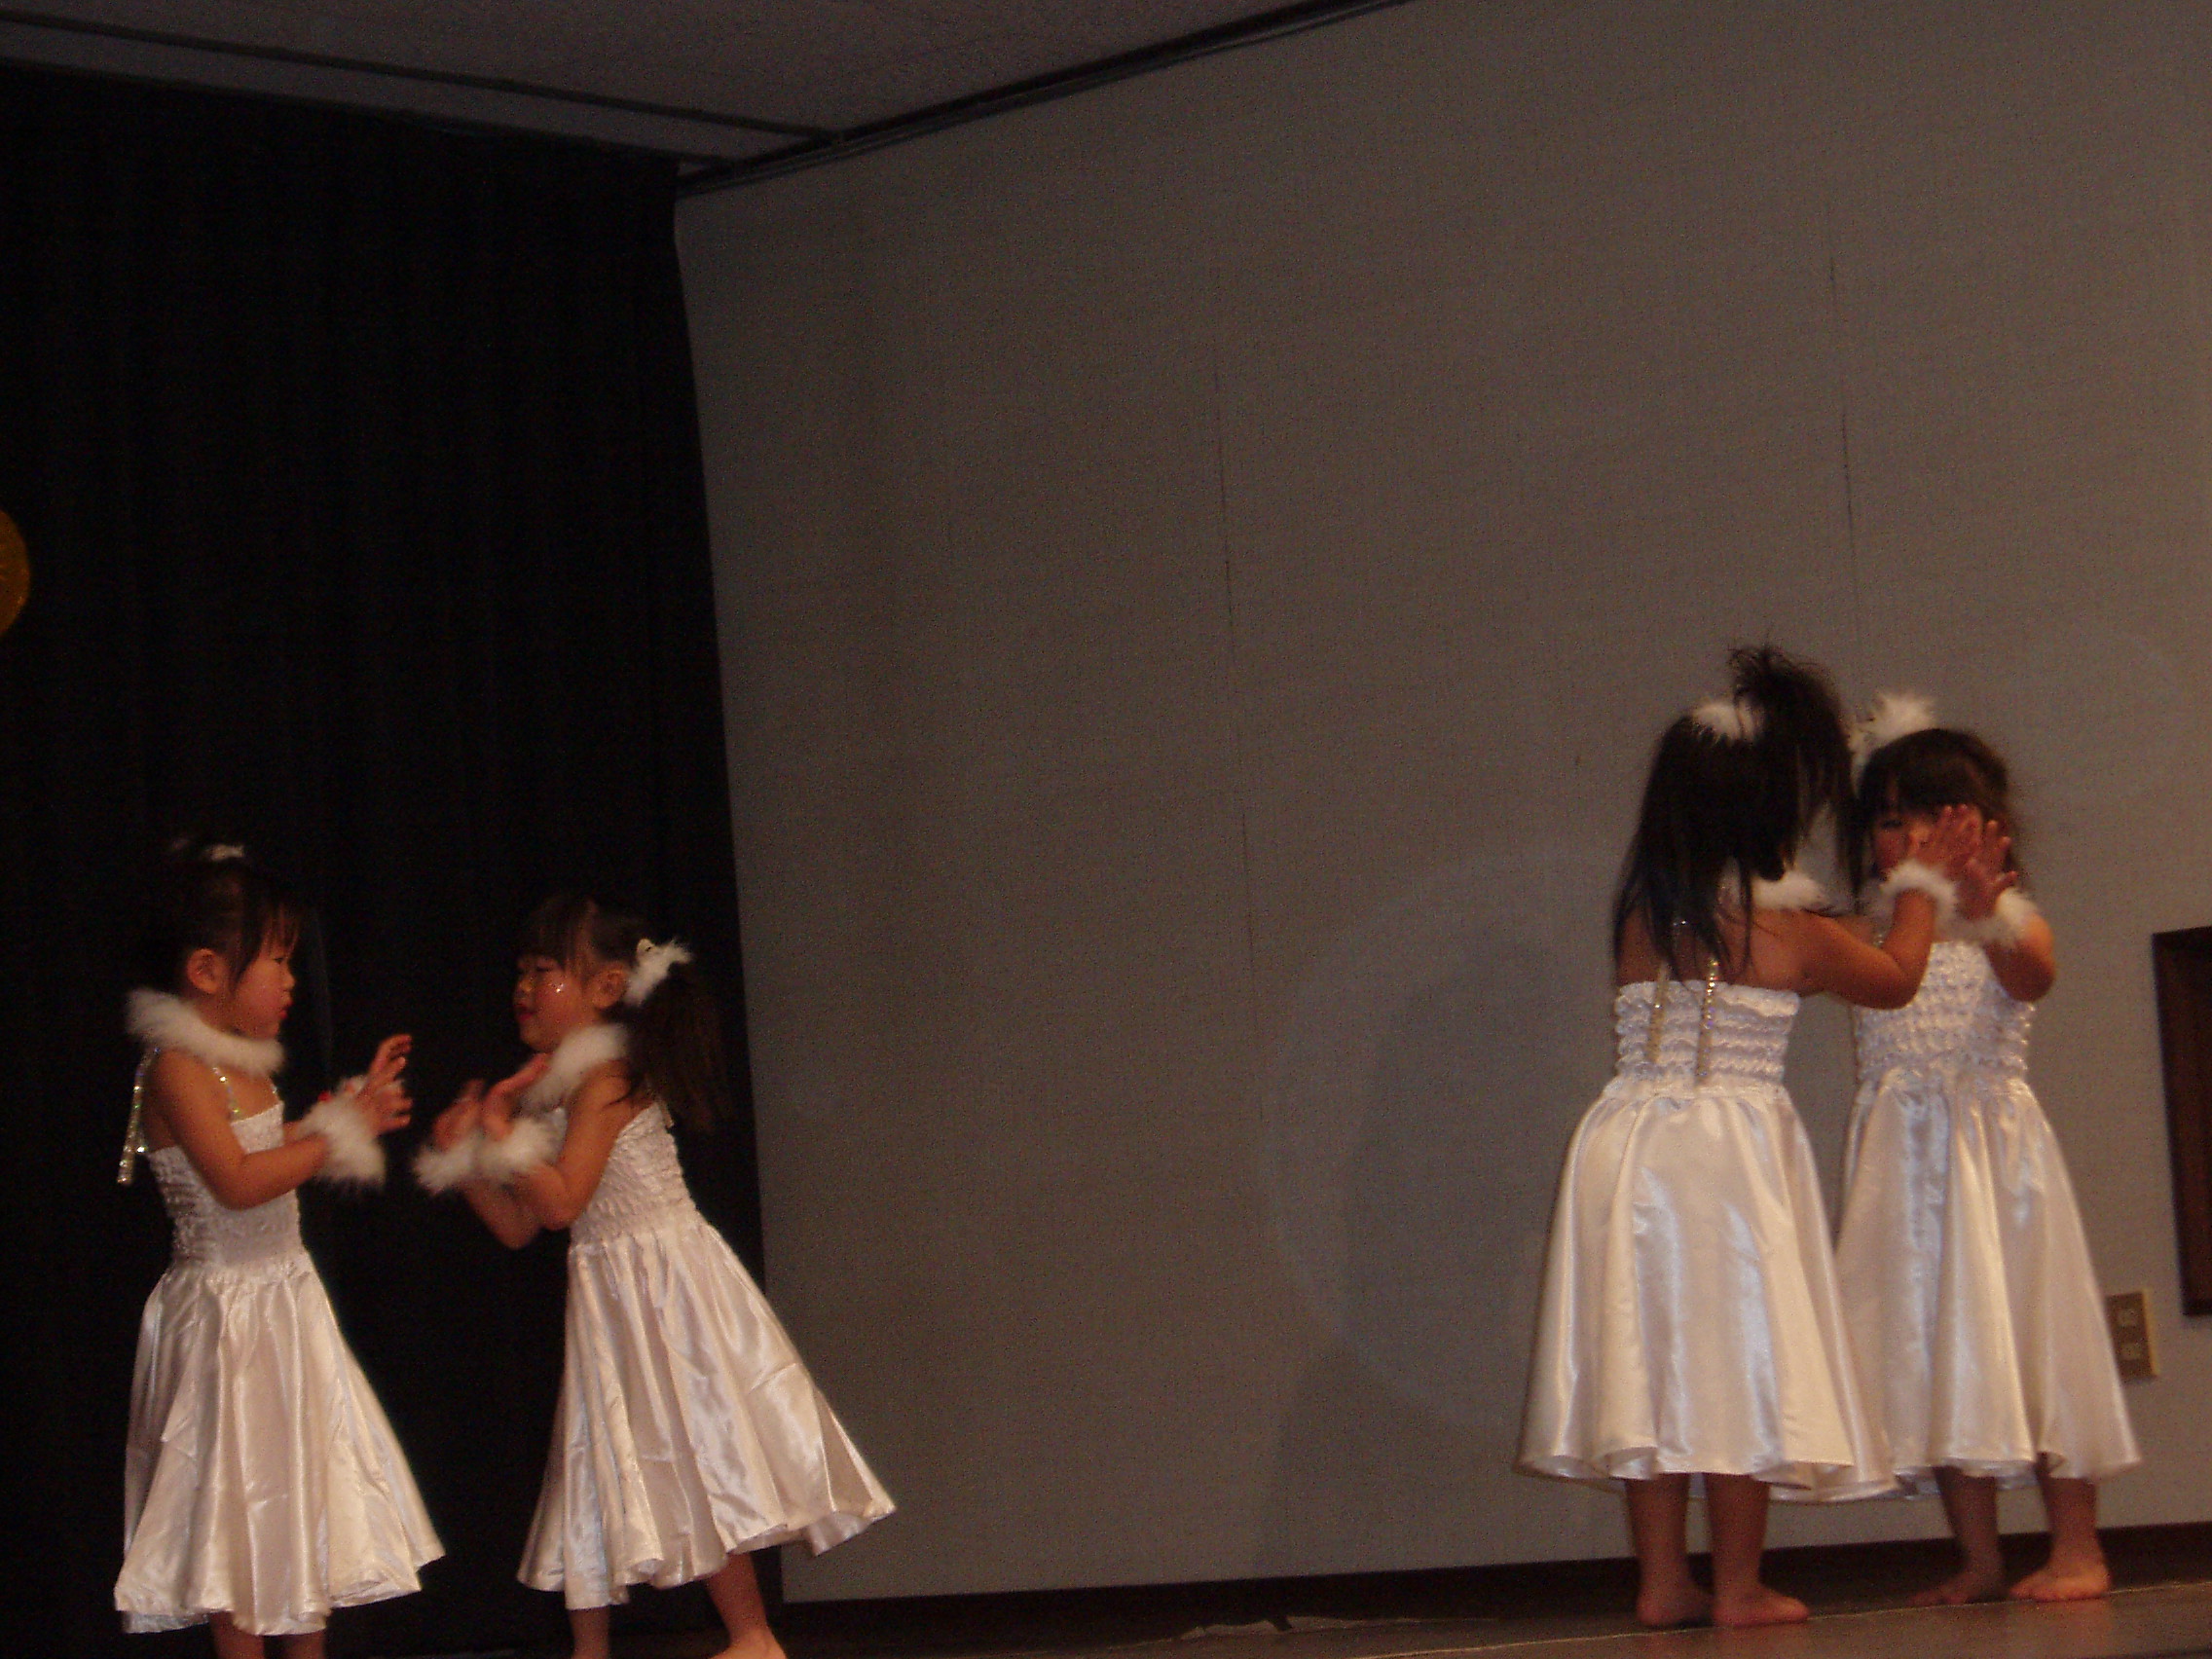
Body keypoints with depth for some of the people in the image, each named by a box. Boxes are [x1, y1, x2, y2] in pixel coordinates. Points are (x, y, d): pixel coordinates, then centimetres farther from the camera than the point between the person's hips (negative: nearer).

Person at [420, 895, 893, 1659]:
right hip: (608, 1295, 9)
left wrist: (504, 1135, -12)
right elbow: (517, 1226, 13)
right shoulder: (548, 1092, 12)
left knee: (699, 1459, -5)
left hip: (665, 1281, -9)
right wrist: (462, 1157, 3)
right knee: (603, 1471, 10)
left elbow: (561, 1202, -23)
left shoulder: (605, 1079, -15)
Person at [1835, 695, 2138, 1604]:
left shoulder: (2011, 918, -3)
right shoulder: (1874, 931, 12)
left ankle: (2076, 1546, 2)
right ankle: (1977, 1556, 10)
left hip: (1990, 1141, -4)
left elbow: (2033, 979, -24)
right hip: (1902, 1152, 4)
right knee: (1933, 1342, 4)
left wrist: (1984, 917, -44)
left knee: (2020, 1326, -5)